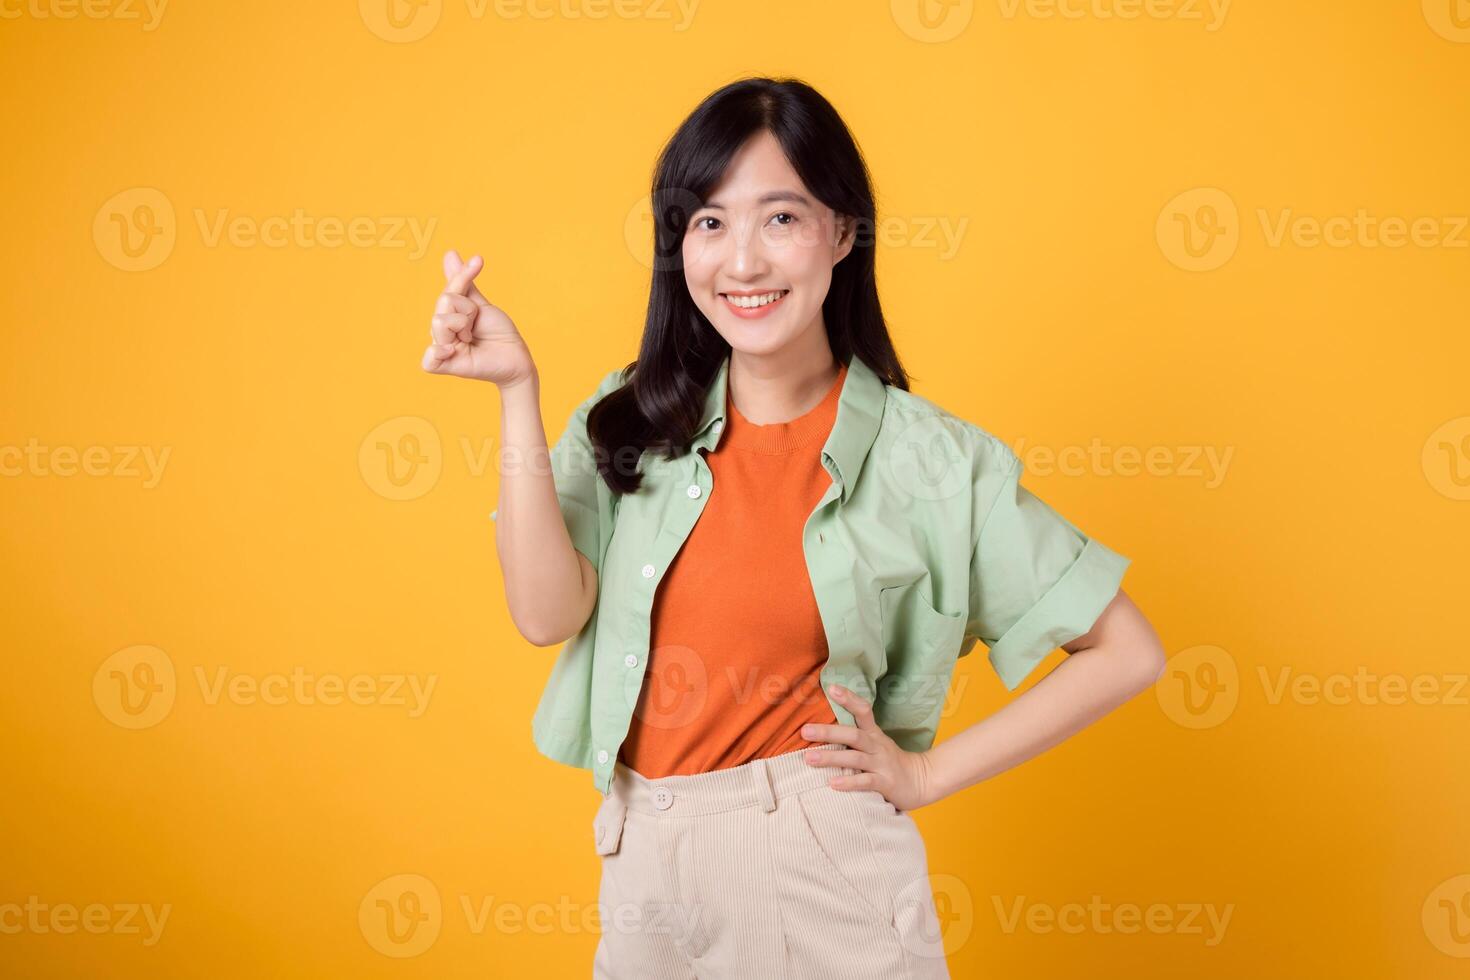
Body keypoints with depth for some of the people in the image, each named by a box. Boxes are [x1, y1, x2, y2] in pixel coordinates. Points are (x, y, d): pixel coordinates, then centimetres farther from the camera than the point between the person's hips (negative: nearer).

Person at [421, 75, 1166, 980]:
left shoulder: (928, 457, -9)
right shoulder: (633, 423, 0)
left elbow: (1126, 653, -6)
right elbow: (547, 613, -14)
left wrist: (928, 774, -7)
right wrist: (518, 389, -16)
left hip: (825, 872, -3)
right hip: (646, 864, 3)